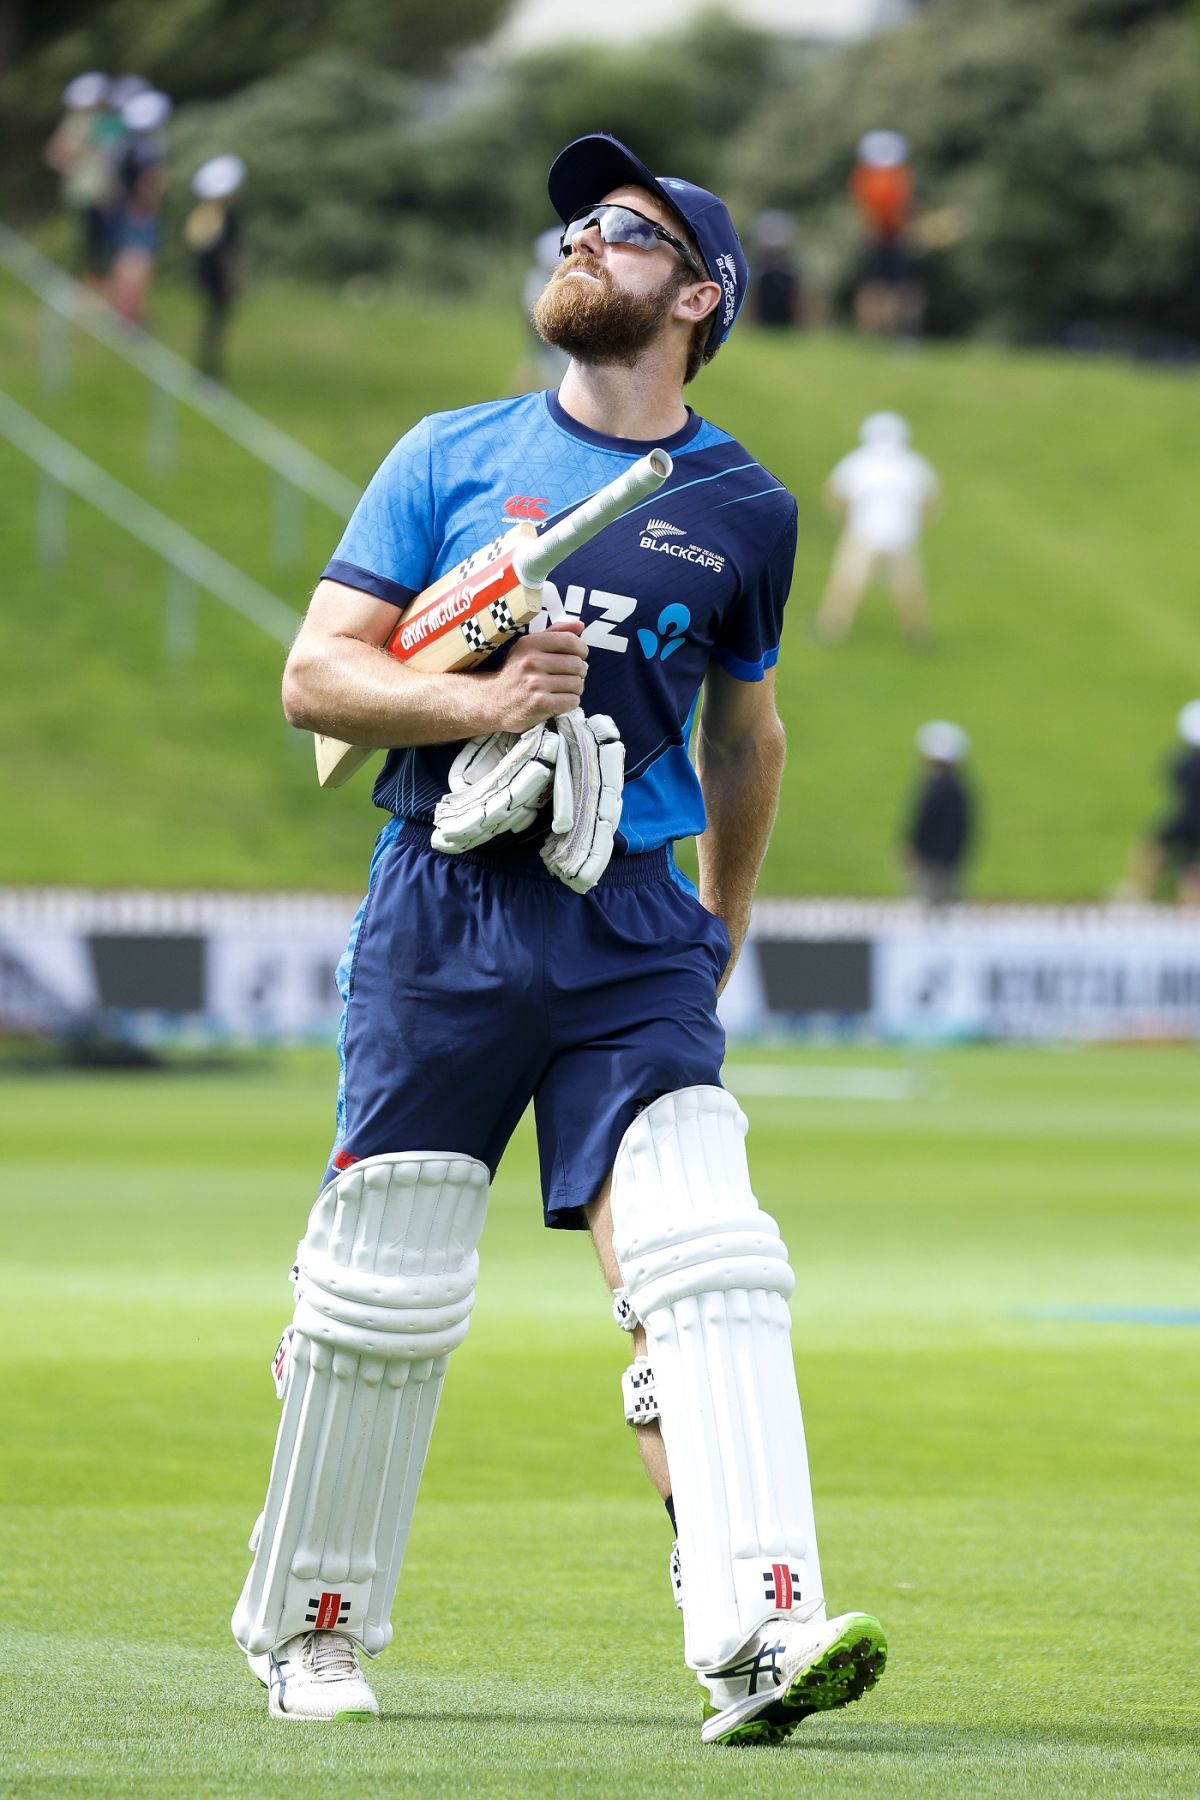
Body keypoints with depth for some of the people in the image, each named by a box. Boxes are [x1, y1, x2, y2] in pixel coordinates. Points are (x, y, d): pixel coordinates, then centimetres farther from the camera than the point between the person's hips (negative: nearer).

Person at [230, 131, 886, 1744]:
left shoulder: (745, 512, 10)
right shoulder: (454, 458, 7)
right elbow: (316, 675, 1)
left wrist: (729, 917, 28)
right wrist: (478, 703, -14)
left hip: (631, 930, 1)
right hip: (441, 909, 0)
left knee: (708, 1272, -16)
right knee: (384, 1294, 2)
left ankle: (757, 1639, -25)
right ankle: (306, 1627, 22)